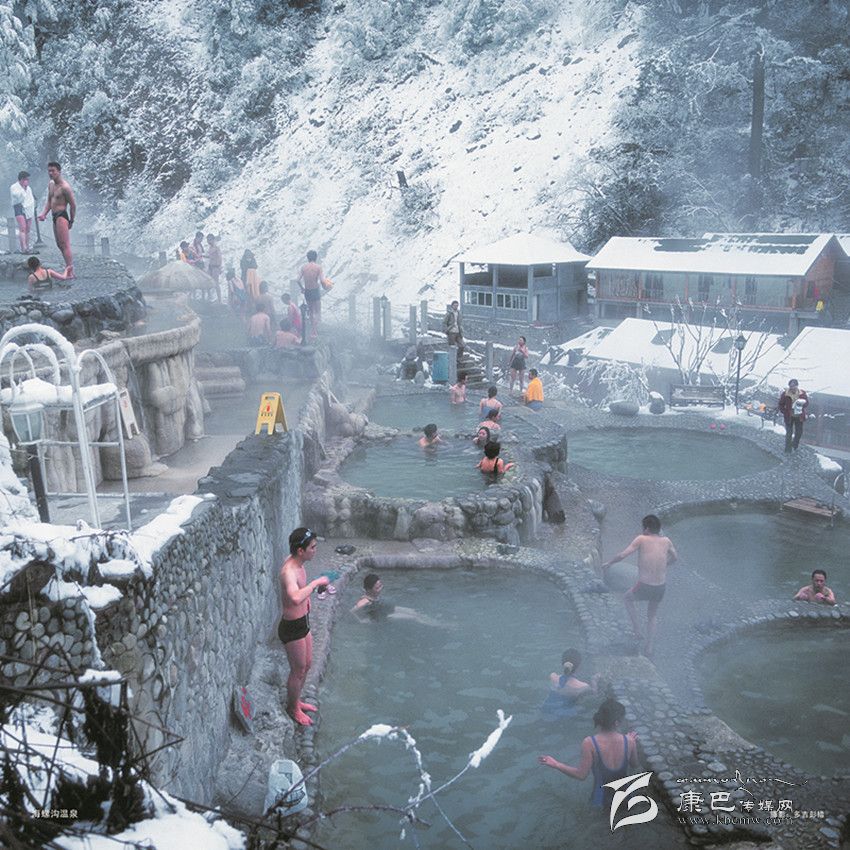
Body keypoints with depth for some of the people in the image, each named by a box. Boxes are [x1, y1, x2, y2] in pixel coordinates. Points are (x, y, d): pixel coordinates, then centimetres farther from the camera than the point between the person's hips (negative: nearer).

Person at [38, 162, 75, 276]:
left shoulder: (65, 186, -14)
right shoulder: (50, 184, 14)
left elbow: (73, 204, -11)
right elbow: (49, 202, 20)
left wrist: (71, 221, -6)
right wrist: (43, 214, 5)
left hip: (62, 216, -10)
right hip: (55, 217, 10)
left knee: (65, 245, -12)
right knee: (60, 245, 14)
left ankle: (69, 273, -12)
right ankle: (69, 270, 21)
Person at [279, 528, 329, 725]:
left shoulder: (297, 563, -1)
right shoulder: (289, 571, -31)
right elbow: (296, 598, -51)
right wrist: (316, 582, -40)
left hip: (303, 622, 9)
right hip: (292, 627, -9)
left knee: (307, 664, 23)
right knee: (298, 670, 9)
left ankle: (296, 701, 44)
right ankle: (292, 709, 31)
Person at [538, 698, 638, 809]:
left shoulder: (589, 743, -25)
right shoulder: (629, 741, -18)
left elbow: (581, 775, -22)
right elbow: (634, 766, 0)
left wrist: (556, 764, -14)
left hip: (601, 801, -1)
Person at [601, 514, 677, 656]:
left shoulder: (642, 539, -10)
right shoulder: (666, 541, 2)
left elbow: (622, 555, -13)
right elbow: (674, 558, 21)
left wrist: (608, 563, 3)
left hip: (644, 587, -4)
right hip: (661, 588, 4)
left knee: (627, 598, 28)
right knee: (653, 614, 30)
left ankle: (637, 632, 24)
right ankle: (649, 646, 30)